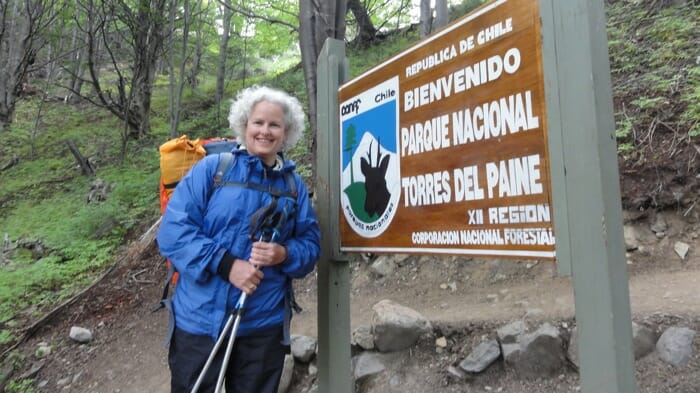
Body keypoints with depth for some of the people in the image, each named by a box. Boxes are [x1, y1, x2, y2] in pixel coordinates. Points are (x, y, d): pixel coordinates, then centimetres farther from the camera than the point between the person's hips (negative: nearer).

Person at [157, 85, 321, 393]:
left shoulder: (294, 184, 5)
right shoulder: (211, 168, -4)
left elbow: (311, 245, 5)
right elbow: (173, 231, -11)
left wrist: (285, 255, -17)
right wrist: (227, 264, -21)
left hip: (265, 324, 3)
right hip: (201, 320, -2)